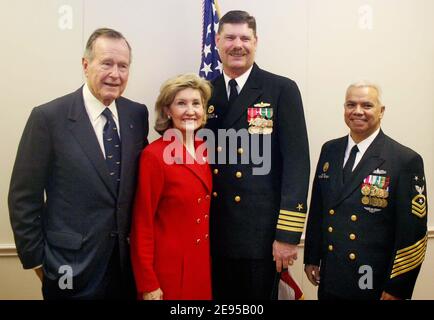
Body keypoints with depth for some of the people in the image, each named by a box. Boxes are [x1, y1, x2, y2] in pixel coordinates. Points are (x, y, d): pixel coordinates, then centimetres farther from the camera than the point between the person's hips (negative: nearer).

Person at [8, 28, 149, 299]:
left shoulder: (138, 114, -1)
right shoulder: (48, 117, -13)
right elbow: (24, 197, -8)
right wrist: (35, 258, -5)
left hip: (129, 261, 4)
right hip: (72, 267, -4)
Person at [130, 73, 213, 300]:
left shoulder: (204, 148, 1)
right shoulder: (154, 155, -18)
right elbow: (142, 224, -15)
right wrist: (148, 284, -12)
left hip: (201, 260, 6)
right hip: (168, 266, -6)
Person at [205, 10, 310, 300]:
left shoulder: (282, 90, -5)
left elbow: (296, 162, -9)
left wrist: (288, 234, -13)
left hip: (260, 233, -3)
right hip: (212, 232, 4)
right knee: (217, 297, 18)